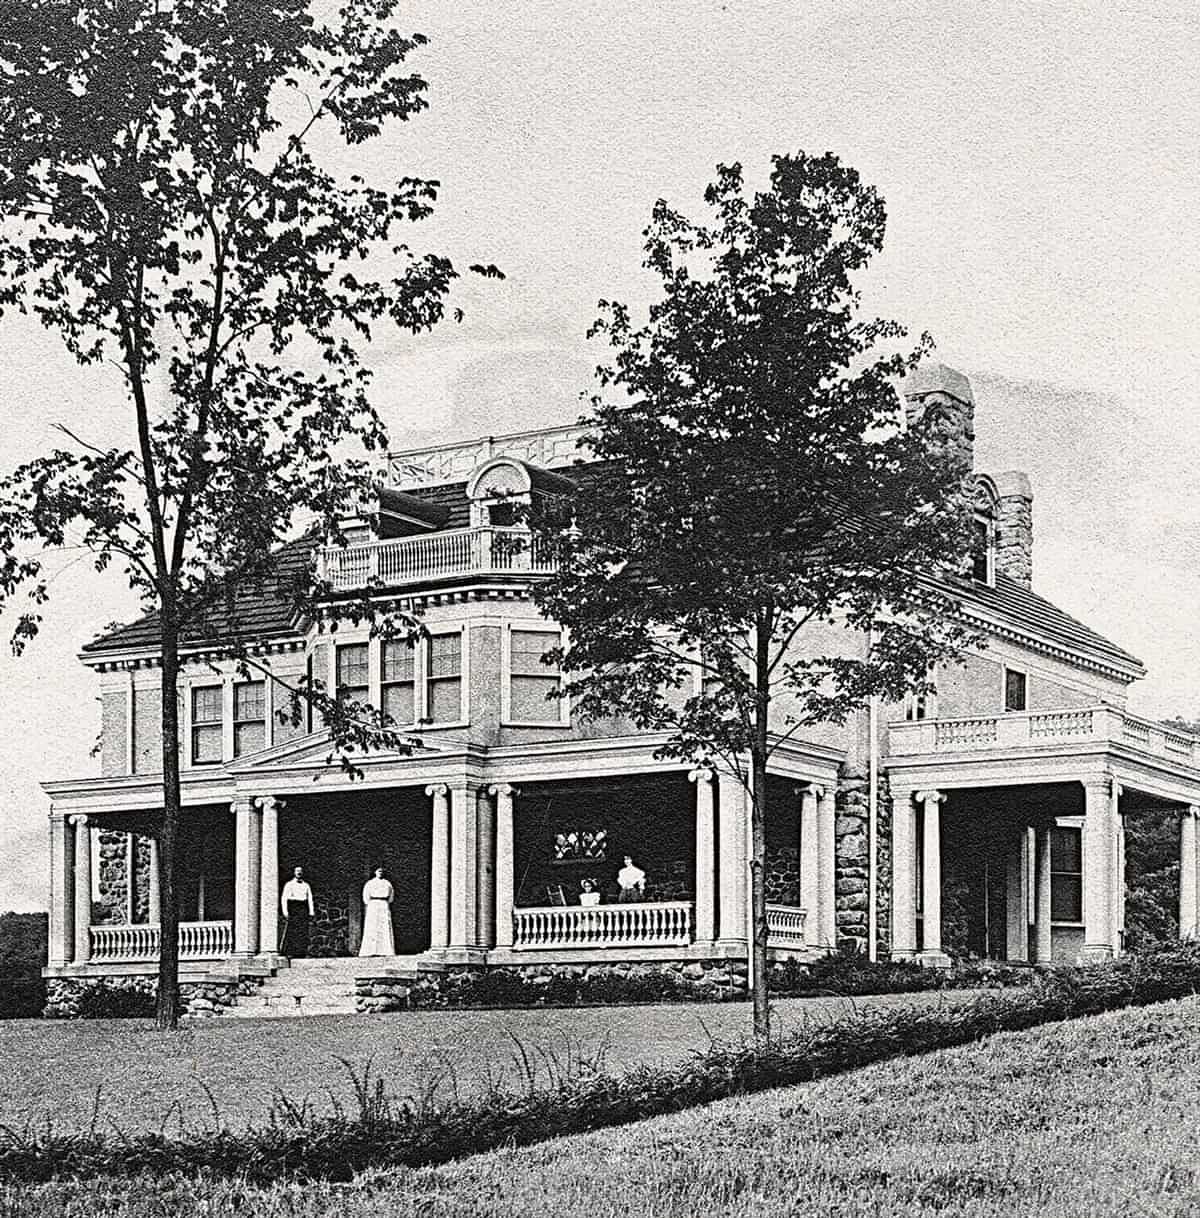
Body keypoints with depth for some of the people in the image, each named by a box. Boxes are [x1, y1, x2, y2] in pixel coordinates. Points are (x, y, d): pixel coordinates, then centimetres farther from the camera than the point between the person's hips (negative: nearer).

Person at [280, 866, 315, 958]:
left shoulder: (306, 885, 14)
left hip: (303, 909, 3)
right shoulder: (289, 884, 4)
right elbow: (284, 898, -1)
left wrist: (311, 911, 1)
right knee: (292, 932, -7)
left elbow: (310, 898, 11)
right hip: (293, 908, -3)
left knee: (303, 932, -3)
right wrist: (285, 911, -11)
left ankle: (301, 953, -4)